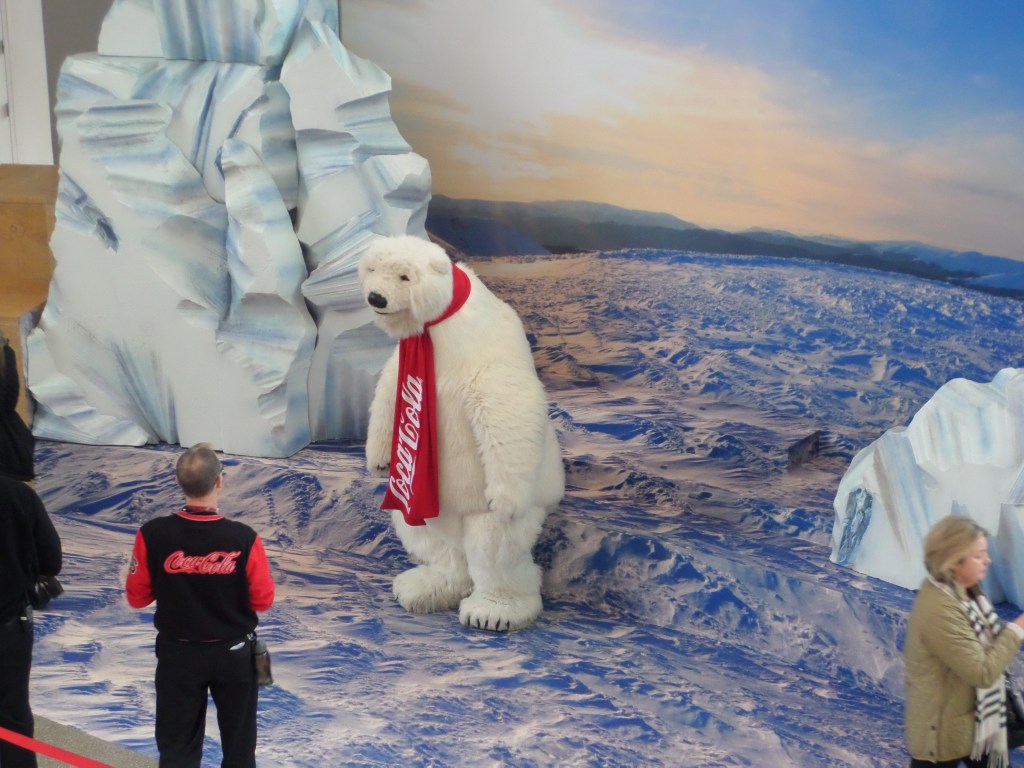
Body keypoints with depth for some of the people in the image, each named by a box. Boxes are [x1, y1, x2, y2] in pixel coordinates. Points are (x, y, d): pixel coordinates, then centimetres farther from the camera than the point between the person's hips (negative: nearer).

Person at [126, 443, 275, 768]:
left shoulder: (152, 535, -18)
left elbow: (136, 597, -5)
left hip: (178, 654, 0)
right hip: (234, 653, 0)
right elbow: (263, 600, -9)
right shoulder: (244, 538, -21)